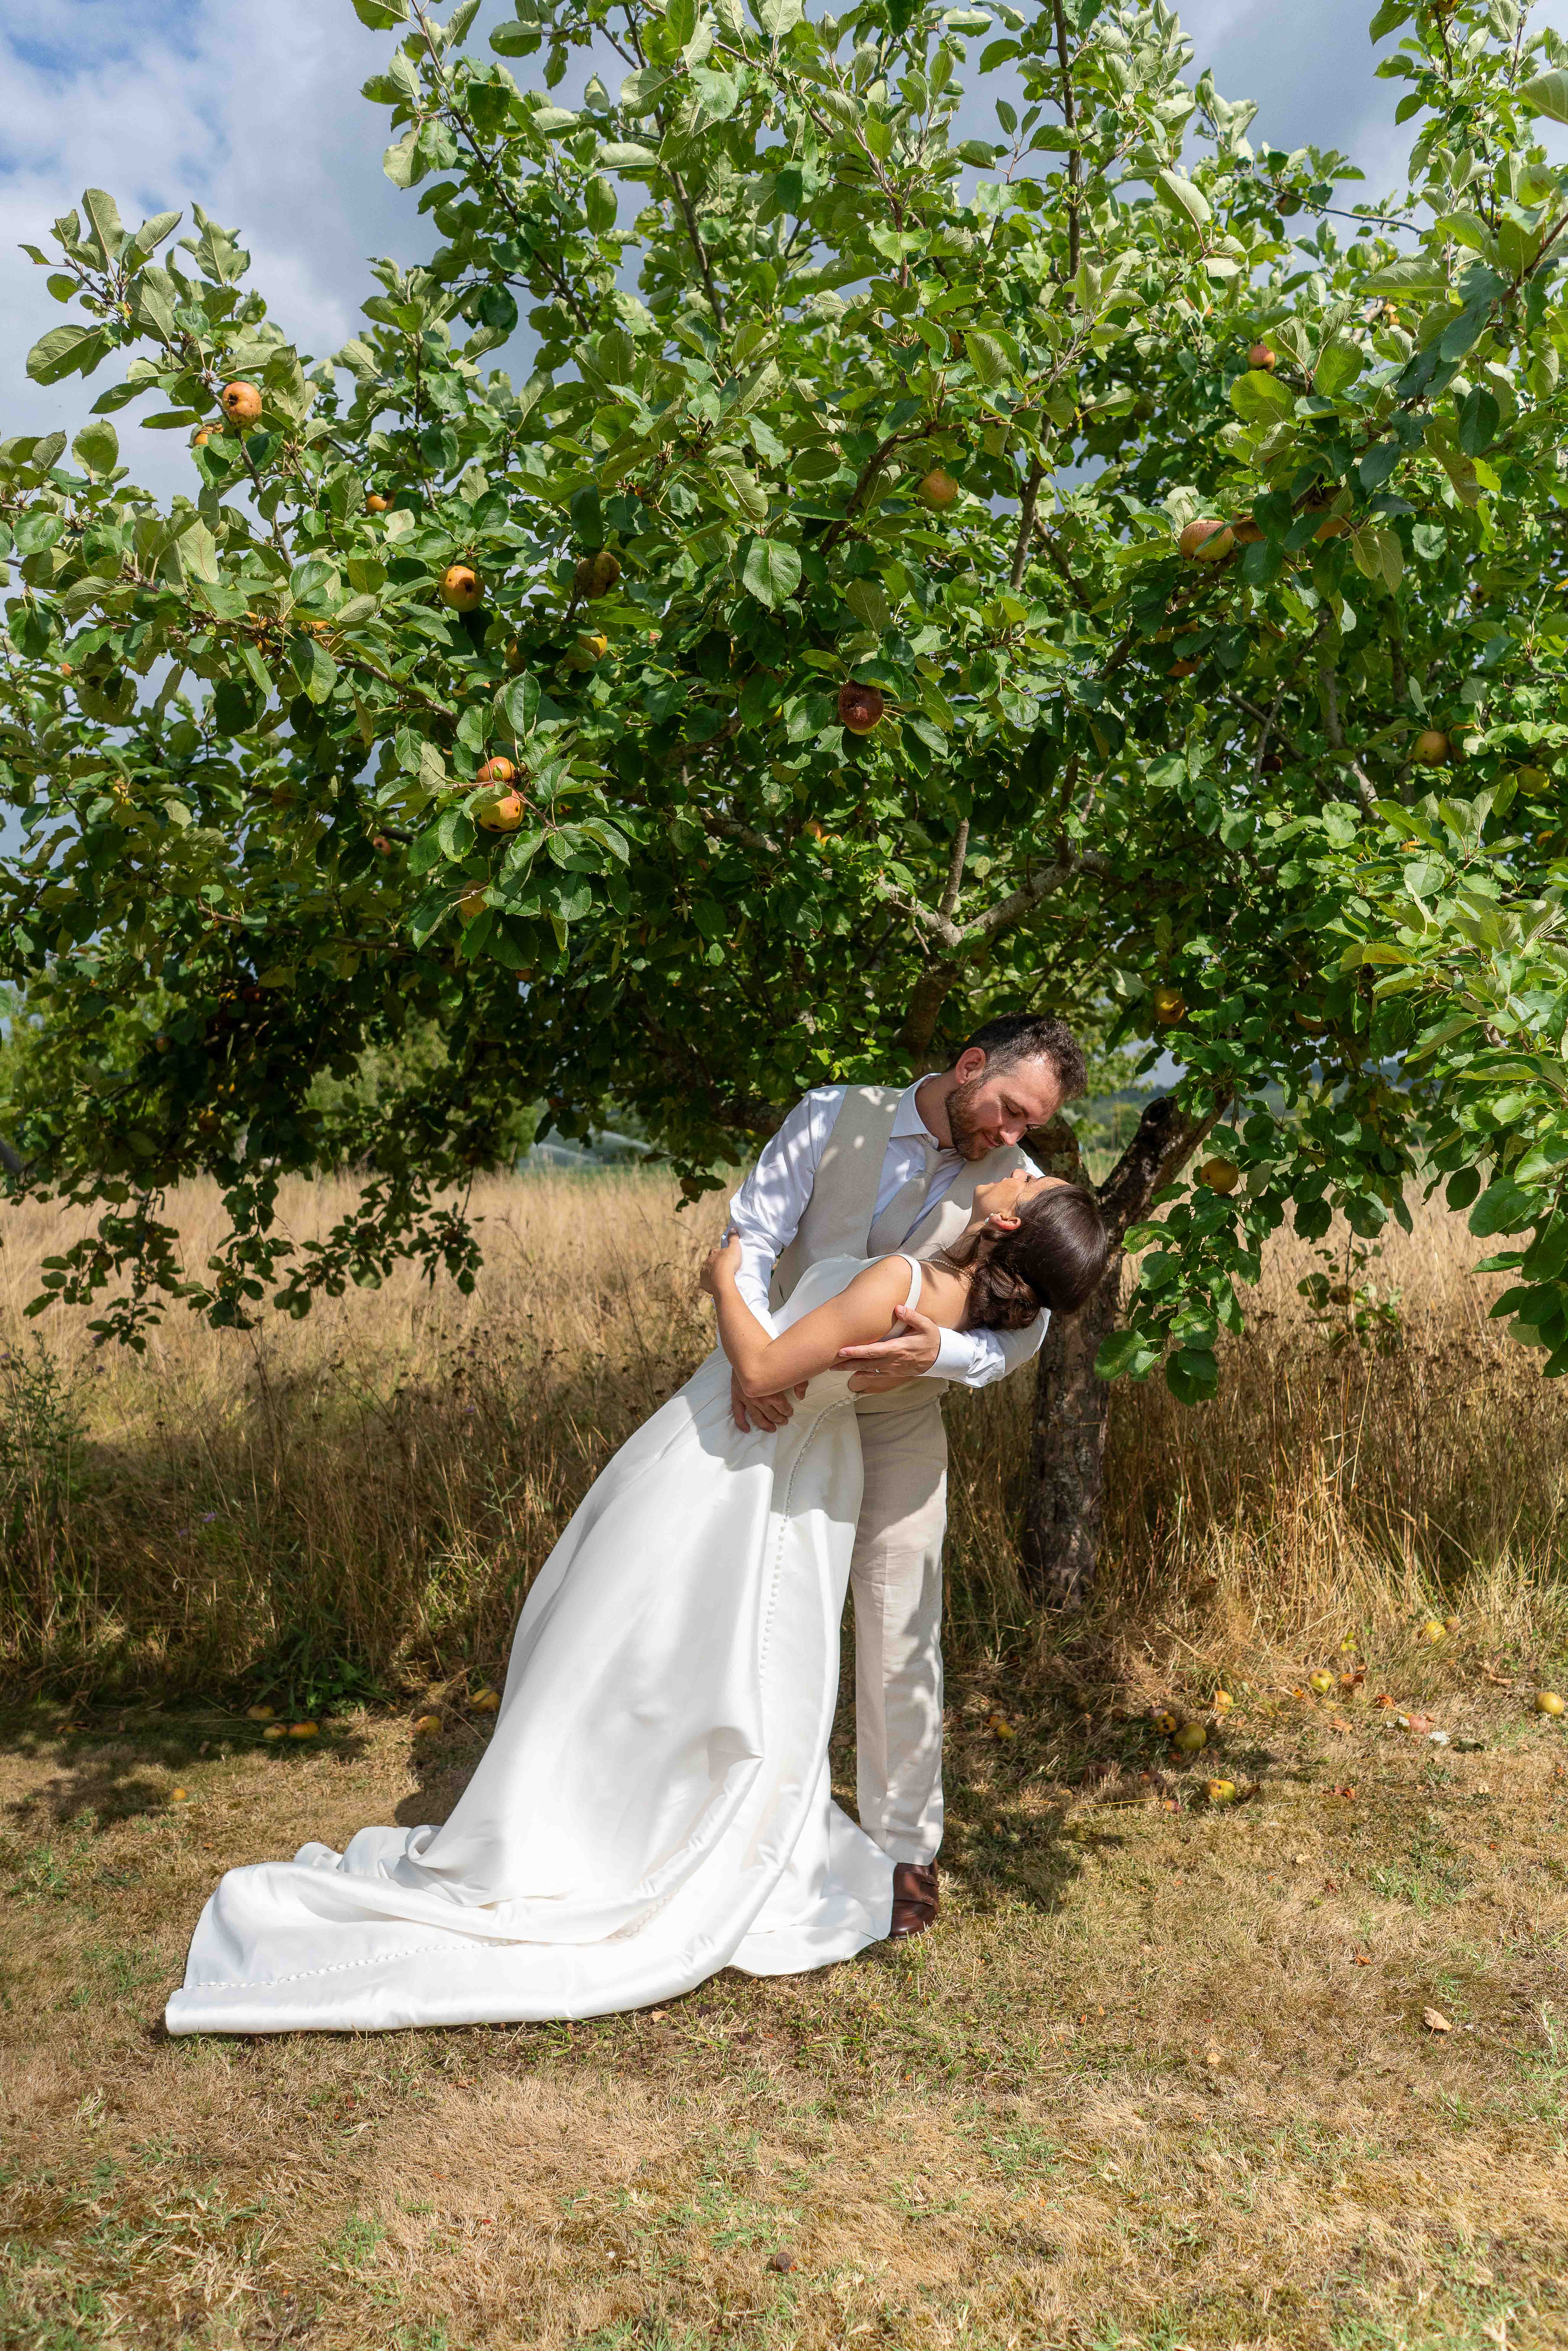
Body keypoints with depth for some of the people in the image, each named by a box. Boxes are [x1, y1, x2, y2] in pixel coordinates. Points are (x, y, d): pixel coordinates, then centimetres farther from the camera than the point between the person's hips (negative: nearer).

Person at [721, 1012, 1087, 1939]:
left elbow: (1025, 1334, -13)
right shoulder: (833, 1117, -9)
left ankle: (905, 1848, 19)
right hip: (783, 1409, 1)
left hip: (899, 1425, -1)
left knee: (898, 1640, 2)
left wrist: (939, 1352, -34)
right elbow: (752, 1238, -12)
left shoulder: (1019, 1185, -8)